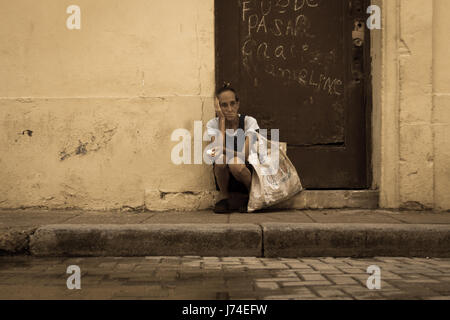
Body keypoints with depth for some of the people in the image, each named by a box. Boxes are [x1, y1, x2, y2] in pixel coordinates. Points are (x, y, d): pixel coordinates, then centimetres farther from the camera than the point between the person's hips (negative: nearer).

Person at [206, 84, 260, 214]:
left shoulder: (249, 122, -8)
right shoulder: (213, 124, -3)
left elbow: (246, 154, -20)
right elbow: (219, 147, -22)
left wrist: (225, 150, -33)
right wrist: (222, 118, -17)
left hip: (245, 173, -1)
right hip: (223, 178, 1)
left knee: (236, 164, -35)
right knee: (221, 156, -30)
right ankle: (223, 196, -9)